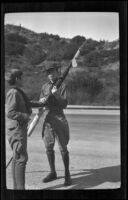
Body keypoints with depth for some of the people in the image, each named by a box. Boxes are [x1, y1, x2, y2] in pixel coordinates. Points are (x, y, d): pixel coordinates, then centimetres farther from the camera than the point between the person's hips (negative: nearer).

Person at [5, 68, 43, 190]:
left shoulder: (18, 92, 15)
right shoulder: (13, 93, -15)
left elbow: (27, 103, 32)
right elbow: (10, 113, -23)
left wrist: (40, 104, 35)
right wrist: (25, 116, -17)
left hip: (20, 128, 10)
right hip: (16, 129, -10)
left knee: (17, 158, 13)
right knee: (21, 158, -10)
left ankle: (16, 187, 20)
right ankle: (20, 187, -6)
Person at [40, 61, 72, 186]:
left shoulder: (62, 86, -3)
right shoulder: (44, 86, 11)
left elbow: (64, 104, -10)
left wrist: (57, 95, -24)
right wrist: (42, 101, -9)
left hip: (59, 118, -5)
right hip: (47, 118, 5)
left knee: (63, 148, -1)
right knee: (48, 147, 10)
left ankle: (67, 174, 12)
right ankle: (52, 172, 25)